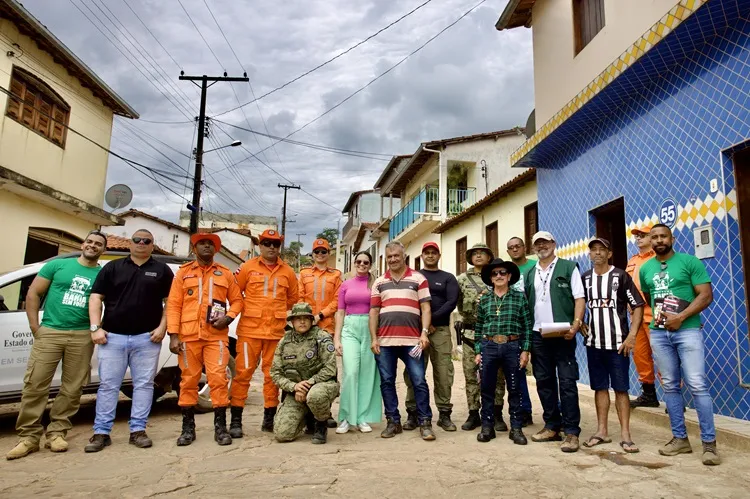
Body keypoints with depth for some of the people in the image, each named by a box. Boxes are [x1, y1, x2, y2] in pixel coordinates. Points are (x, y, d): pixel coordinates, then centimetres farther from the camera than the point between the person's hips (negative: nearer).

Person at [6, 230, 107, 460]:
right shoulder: (58, 265, 7)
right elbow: (33, 293, 7)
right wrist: (34, 325, 0)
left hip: (82, 336, 1)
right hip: (49, 332, 0)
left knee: (72, 388, 4)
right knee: (35, 385, -2)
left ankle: (57, 433, 16)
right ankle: (28, 436, 8)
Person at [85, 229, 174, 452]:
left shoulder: (162, 270, 8)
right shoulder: (112, 267, 10)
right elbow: (96, 298, 5)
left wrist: (162, 327, -6)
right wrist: (96, 327, -5)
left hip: (147, 338, 0)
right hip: (112, 336, 0)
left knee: (144, 384, 4)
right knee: (108, 385, 3)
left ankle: (138, 430, 13)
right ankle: (101, 432, 12)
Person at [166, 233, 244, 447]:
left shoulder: (225, 273, 12)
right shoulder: (183, 272, 10)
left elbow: (237, 299, 13)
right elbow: (173, 305, 4)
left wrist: (228, 317, -7)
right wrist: (173, 335, -4)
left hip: (216, 335, 0)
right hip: (188, 335, 1)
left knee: (218, 378, -5)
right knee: (189, 380, 6)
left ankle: (220, 426, 5)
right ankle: (188, 427, 17)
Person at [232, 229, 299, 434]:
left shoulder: (287, 272, 9)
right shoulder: (248, 267, 3)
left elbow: (293, 300, 18)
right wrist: (246, 312, 6)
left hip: (276, 331, 2)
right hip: (250, 329, -2)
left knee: (272, 374, 8)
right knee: (243, 372, 0)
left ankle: (269, 419, 18)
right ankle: (236, 420, 9)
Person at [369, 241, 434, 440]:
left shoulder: (418, 279, 7)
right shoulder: (379, 282, 14)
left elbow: (425, 308, 3)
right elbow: (373, 311, 11)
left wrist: (424, 333, -9)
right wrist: (373, 338, 2)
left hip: (412, 340, -2)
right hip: (384, 340, 3)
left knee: (419, 381, -2)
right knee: (387, 381, 7)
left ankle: (425, 423, 8)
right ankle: (393, 421, 18)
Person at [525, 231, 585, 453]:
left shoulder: (568, 267, 3)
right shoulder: (529, 274, 16)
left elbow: (579, 298, -3)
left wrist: (575, 325, -16)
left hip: (562, 333, -5)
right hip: (537, 335, 5)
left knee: (567, 382, -4)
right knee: (544, 382, 9)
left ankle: (571, 432, 1)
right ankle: (552, 427, 20)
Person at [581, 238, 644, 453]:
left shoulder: (620, 275, -3)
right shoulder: (584, 278, 7)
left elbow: (637, 306, -4)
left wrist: (632, 336, -11)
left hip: (617, 343, -3)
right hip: (593, 343, 4)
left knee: (621, 388, 1)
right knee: (600, 387, 10)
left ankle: (625, 434, 10)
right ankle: (602, 431, 18)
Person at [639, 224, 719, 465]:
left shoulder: (689, 261, -3)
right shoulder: (645, 269, 11)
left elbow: (706, 295, -8)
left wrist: (680, 318, -16)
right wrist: (656, 314, 9)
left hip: (687, 330, -4)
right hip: (658, 333, 5)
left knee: (697, 386, -7)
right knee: (670, 386, 8)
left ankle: (709, 443, 2)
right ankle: (680, 438, 18)